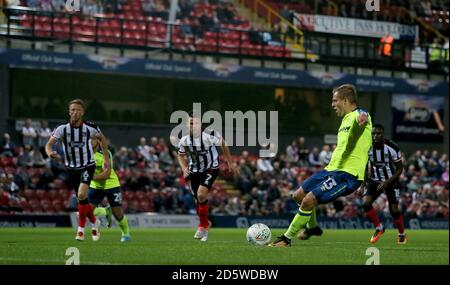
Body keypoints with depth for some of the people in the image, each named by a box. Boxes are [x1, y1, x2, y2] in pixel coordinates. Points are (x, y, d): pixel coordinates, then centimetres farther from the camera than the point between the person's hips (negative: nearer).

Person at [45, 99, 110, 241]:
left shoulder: (90, 128, -11)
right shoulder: (62, 128, -12)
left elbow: (102, 138, 9)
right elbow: (49, 144, -12)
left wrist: (106, 157, 8)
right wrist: (50, 152, -35)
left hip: (87, 166, -2)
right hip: (71, 168, 2)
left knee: (81, 195, -23)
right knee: (83, 201, 10)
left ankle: (81, 229, -11)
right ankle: (94, 222, 37)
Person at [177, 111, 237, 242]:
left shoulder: (209, 135, -22)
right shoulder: (184, 140, -14)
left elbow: (222, 144, -2)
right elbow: (181, 155, 8)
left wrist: (230, 163, 3)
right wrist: (184, 168, -11)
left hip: (211, 169, -4)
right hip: (195, 171, 4)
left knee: (201, 195, -23)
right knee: (199, 201, 9)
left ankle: (202, 227, -7)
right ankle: (204, 225, 35)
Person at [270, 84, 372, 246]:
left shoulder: (357, 115, -12)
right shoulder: (345, 120, 20)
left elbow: (362, 117, -41)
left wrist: (362, 118, -64)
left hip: (348, 174, -10)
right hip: (332, 170, 10)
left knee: (308, 201, -18)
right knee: (298, 196, 16)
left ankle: (286, 239, -3)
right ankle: (312, 227, 40)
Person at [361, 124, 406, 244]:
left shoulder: (392, 148, -21)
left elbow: (400, 169, -11)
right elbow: (365, 166, 5)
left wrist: (388, 182, -22)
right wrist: (363, 183, -5)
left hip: (390, 180, -3)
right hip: (374, 180, 3)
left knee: (394, 210, -6)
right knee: (366, 203, -19)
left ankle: (402, 234, 21)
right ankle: (378, 228, 3)